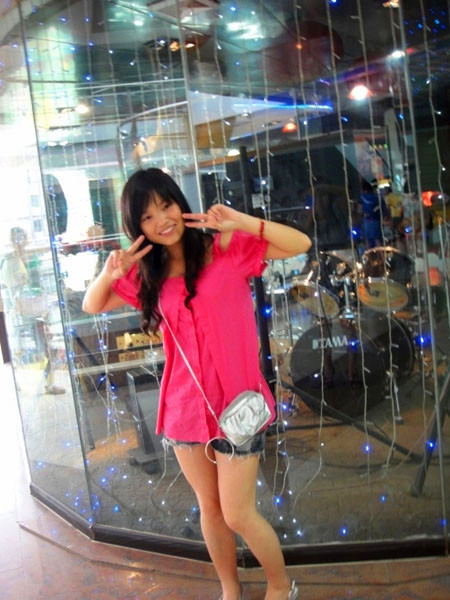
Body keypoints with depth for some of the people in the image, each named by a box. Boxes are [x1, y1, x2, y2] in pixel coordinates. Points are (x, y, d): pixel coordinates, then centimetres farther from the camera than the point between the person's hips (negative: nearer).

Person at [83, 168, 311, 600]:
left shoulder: (228, 249, -7)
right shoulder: (146, 274, 6)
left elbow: (300, 244, -14)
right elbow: (91, 306, 13)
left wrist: (240, 222, -26)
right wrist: (109, 274, -8)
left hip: (234, 402, -4)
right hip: (184, 406, 5)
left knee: (238, 515, 2)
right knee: (209, 508, 18)